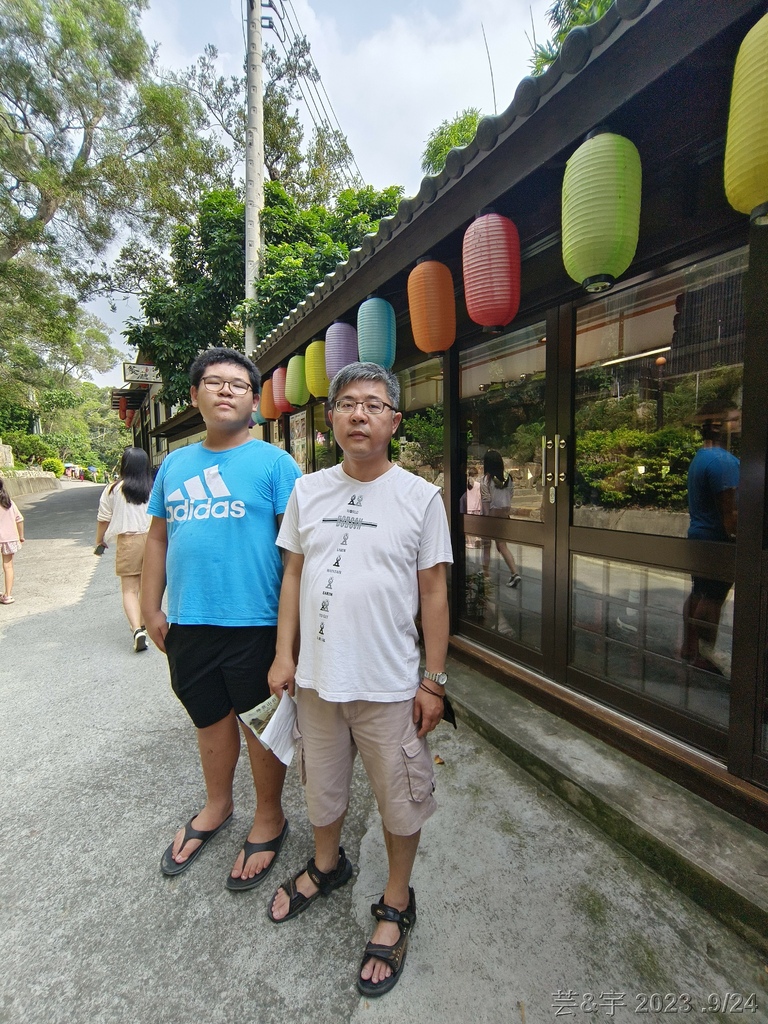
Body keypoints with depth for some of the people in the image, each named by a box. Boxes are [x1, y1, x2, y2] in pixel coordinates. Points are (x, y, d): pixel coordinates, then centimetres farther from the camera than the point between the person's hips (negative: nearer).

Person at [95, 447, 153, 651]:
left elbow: (103, 519, 4)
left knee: (129, 590, 4)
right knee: (146, 587, 18)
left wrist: (100, 541, 21)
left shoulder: (113, 490, -5)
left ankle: (137, 629, -12)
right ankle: (141, 624, 32)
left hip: (128, 541, -2)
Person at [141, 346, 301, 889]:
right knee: (210, 718, 22)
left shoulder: (274, 462, -7)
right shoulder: (174, 464, 9)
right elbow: (158, 538, 13)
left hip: (254, 623, -5)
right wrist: (151, 609, 10)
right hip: (189, 623, 5)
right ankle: (217, 805, 48)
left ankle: (269, 818, 37)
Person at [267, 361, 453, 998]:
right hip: (316, 677, 4)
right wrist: (284, 655, 4)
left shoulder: (420, 497, -9)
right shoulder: (308, 491, 0)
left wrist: (435, 680, -6)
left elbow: (434, 594, -6)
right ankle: (327, 864, 55)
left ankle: (396, 904, 43)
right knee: (322, 786, 25)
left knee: (400, 801, 15)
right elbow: (294, 575, 6)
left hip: (389, 684, -3)